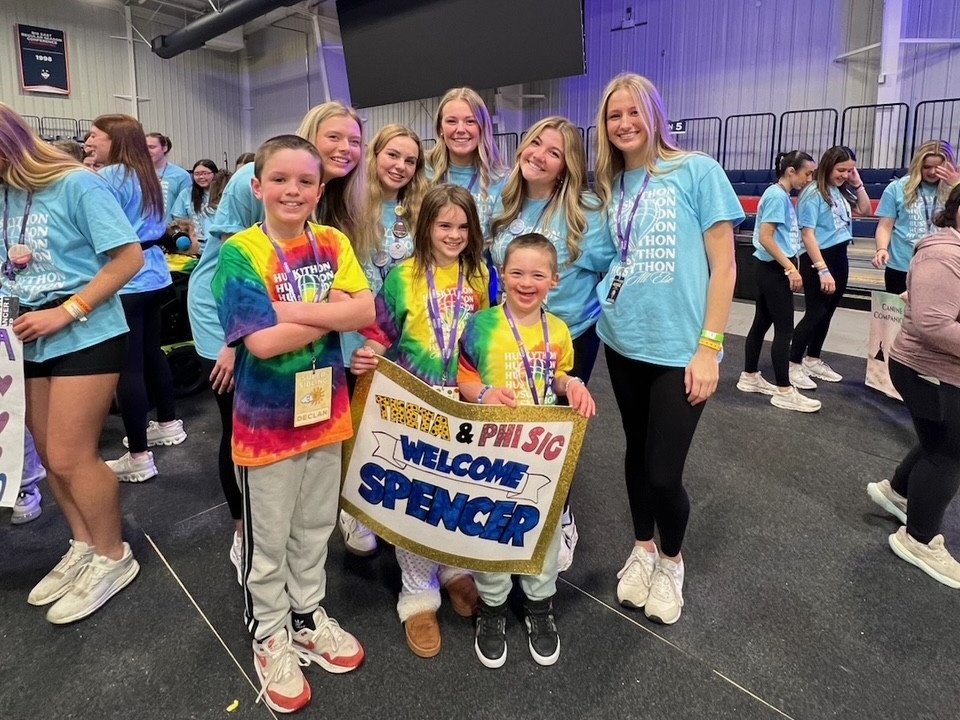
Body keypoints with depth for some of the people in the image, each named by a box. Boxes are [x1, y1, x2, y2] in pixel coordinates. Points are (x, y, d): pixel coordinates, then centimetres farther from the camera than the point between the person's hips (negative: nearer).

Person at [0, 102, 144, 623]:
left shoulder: (76, 184, -13)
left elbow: (129, 257, -17)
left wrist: (65, 313, -19)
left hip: (87, 337, -7)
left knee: (70, 458, -3)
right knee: (50, 457, 13)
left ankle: (113, 557, 17)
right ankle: (84, 546, 32)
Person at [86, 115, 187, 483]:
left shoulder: (109, 177, -13)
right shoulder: (148, 177, 14)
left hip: (124, 282, -9)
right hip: (153, 276, 9)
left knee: (128, 365, -4)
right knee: (151, 352, 20)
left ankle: (138, 457, 2)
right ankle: (169, 423, 34)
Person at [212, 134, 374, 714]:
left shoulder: (333, 243, 1)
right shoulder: (240, 251, -12)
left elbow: (367, 311, -12)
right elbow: (261, 341, -23)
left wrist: (291, 309, -21)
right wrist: (335, 310, -15)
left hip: (325, 411, 4)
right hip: (265, 417, -4)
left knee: (315, 528, 20)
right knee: (268, 539, 13)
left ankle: (308, 616, 42)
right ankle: (270, 638, 35)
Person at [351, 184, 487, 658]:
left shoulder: (479, 275, 3)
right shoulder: (403, 276, -6)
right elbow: (382, 334, -4)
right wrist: (365, 358, -24)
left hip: (465, 401, 3)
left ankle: (455, 569, 37)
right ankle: (418, 593, 19)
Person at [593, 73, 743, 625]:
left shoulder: (697, 171, -5)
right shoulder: (611, 186, 9)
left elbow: (724, 266, -8)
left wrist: (709, 347, -13)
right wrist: (603, 297, -1)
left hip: (680, 346, -4)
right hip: (624, 342, 5)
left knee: (664, 472, -4)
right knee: (637, 454, 16)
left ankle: (672, 560, 27)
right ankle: (643, 549, 39)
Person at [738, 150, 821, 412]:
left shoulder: (783, 196, 14)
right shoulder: (777, 196, -15)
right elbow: (765, 238, -22)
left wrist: (792, 267, 17)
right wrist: (791, 268, -21)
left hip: (774, 269, 10)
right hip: (774, 269, -10)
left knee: (762, 323, 14)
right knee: (784, 329, -6)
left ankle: (750, 377, 24)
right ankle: (784, 392, 1)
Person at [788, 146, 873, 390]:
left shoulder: (841, 192, 8)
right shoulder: (814, 193, -13)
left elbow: (865, 211, 22)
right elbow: (807, 234, -18)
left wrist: (858, 184, 7)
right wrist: (822, 270, -22)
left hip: (839, 258, 8)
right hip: (817, 259, -8)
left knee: (827, 313, 12)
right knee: (815, 313, -8)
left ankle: (812, 361, 24)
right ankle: (793, 365, 0)